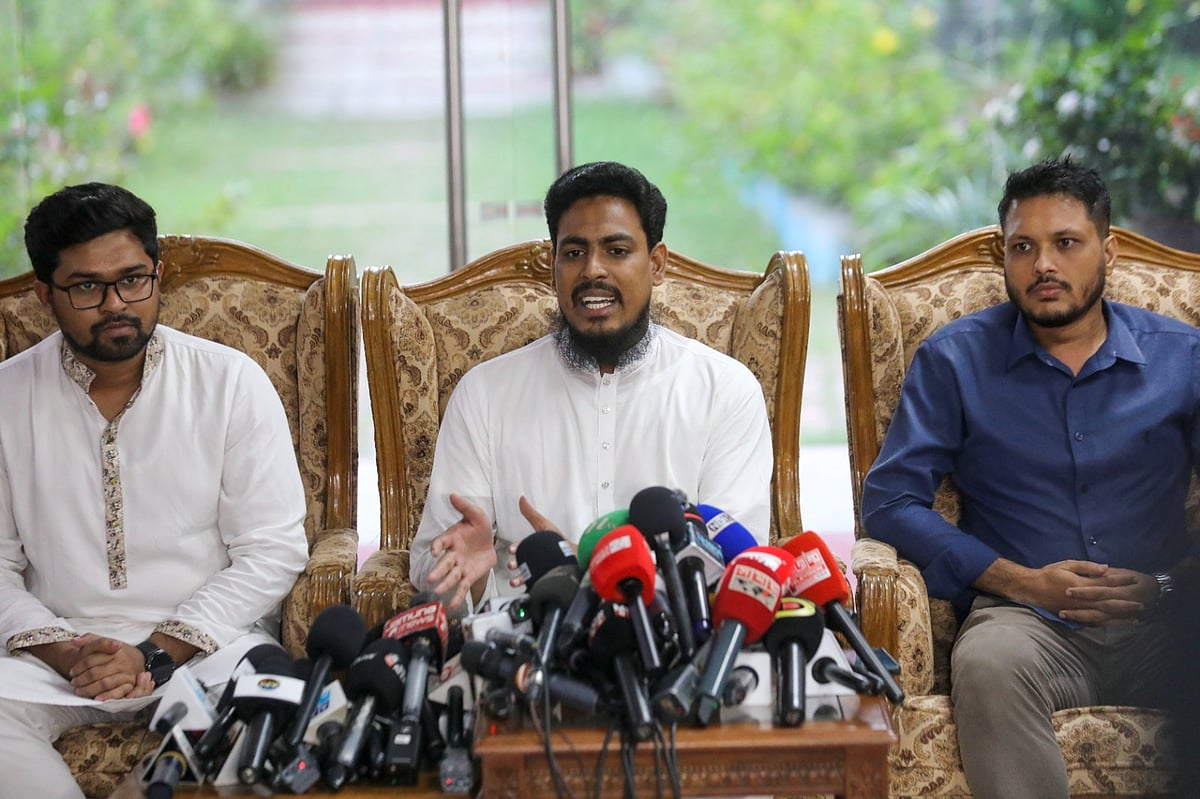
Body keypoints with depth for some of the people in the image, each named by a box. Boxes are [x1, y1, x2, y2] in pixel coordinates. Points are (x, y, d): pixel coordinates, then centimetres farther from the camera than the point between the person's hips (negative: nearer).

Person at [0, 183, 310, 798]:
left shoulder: (232, 382, 2)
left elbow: (272, 549, -2)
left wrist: (157, 653, -12)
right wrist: (58, 649, -13)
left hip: (204, 641, -1)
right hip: (58, 648, 1)